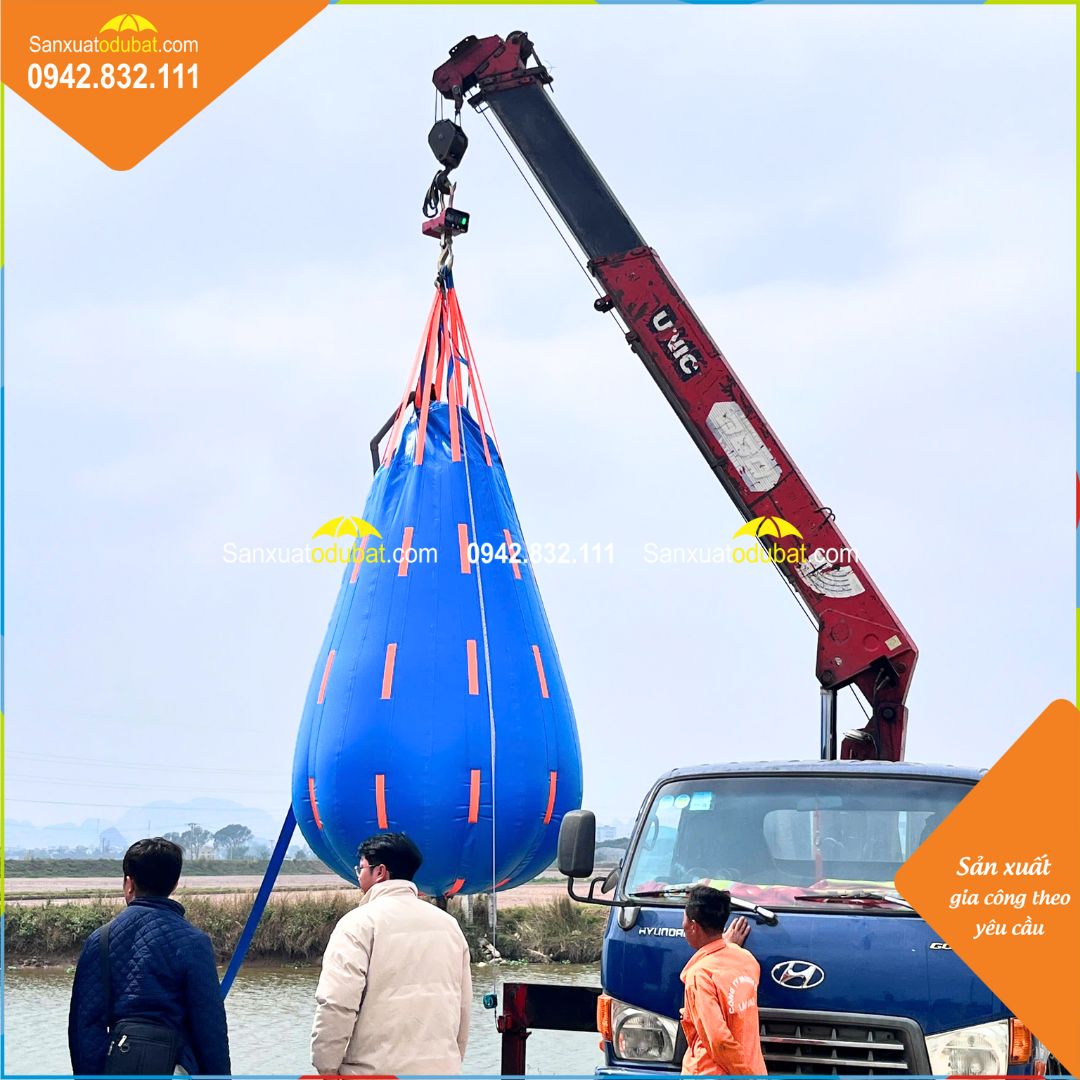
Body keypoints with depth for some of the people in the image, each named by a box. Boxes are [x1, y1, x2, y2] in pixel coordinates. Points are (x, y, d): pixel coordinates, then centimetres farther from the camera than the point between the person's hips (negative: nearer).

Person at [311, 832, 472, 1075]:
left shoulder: (360, 922, -7)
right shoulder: (448, 924, 13)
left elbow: (337, 1004, -14)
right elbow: (463, 1004, 18)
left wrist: (327, 1067, -7)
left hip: (377, 1073, -6)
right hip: (439, 1071, 6)